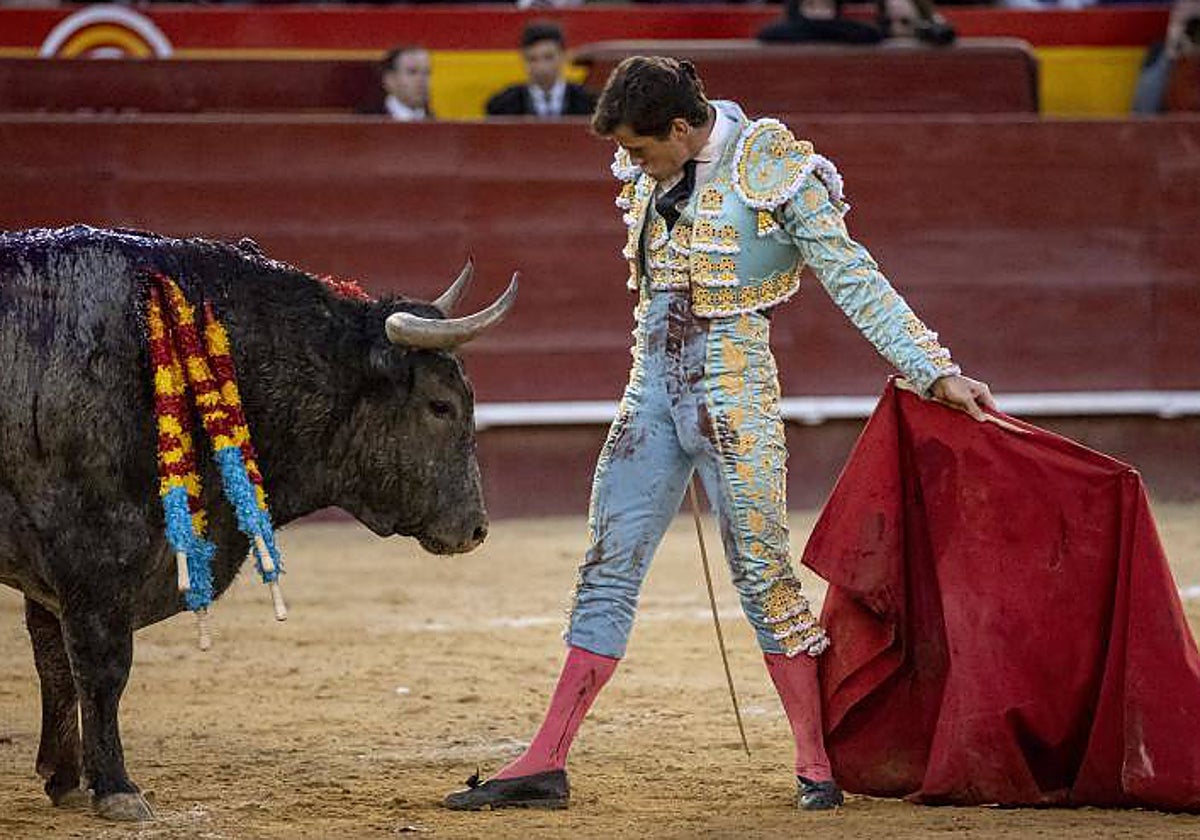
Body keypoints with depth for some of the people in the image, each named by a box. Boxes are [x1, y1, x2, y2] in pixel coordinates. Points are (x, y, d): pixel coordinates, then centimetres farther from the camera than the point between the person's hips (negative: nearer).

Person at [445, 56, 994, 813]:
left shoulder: (774, 170, -10)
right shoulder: (652, 177, 8)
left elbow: (856, 280, -11)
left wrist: (936, 372, -14)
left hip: (734, 397, -6)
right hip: (653, 391, 6)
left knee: (763, 573, -4)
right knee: (607, 571, 4)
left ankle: (816, 763, 6)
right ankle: (546, 766, 6)